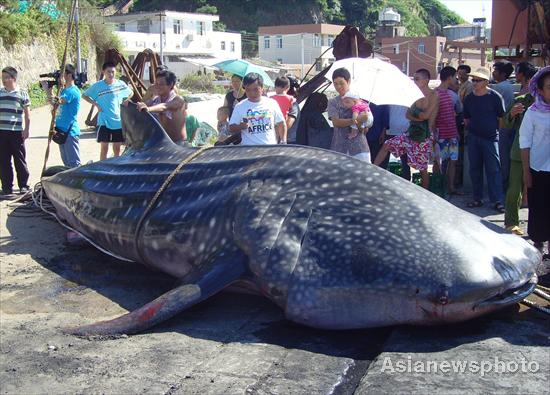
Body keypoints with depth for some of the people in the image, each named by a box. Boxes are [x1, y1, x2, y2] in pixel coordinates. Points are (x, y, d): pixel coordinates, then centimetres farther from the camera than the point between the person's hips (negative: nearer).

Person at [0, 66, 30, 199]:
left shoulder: (22, 93, 2)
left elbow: (27, 114, 3)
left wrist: (26, 129, -3)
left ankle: (23, 186, 19)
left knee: (20, 160, 6)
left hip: (17, 132, -2)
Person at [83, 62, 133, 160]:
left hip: (118, 121, 3)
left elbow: (131, 93, 19)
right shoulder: (98, 86, -5)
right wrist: (96, 104, -6)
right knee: (104, 147, -5)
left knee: (117, 148, 9)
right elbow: (84, 95, 5)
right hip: (104, 121, -3)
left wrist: (124, 102, 4)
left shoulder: (121, 84, 1)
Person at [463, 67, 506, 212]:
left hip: (490, 138, -4)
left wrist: (492, 129, 1)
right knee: (475, 168, 8)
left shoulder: (495, 97, -7)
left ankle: (497, 200, -1)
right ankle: (478, 198, 18)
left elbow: (502, 117, -1)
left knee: (493, 169, -5)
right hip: (473, 138, 4)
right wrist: (472, 129, 8)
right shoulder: (469, 98, 6)